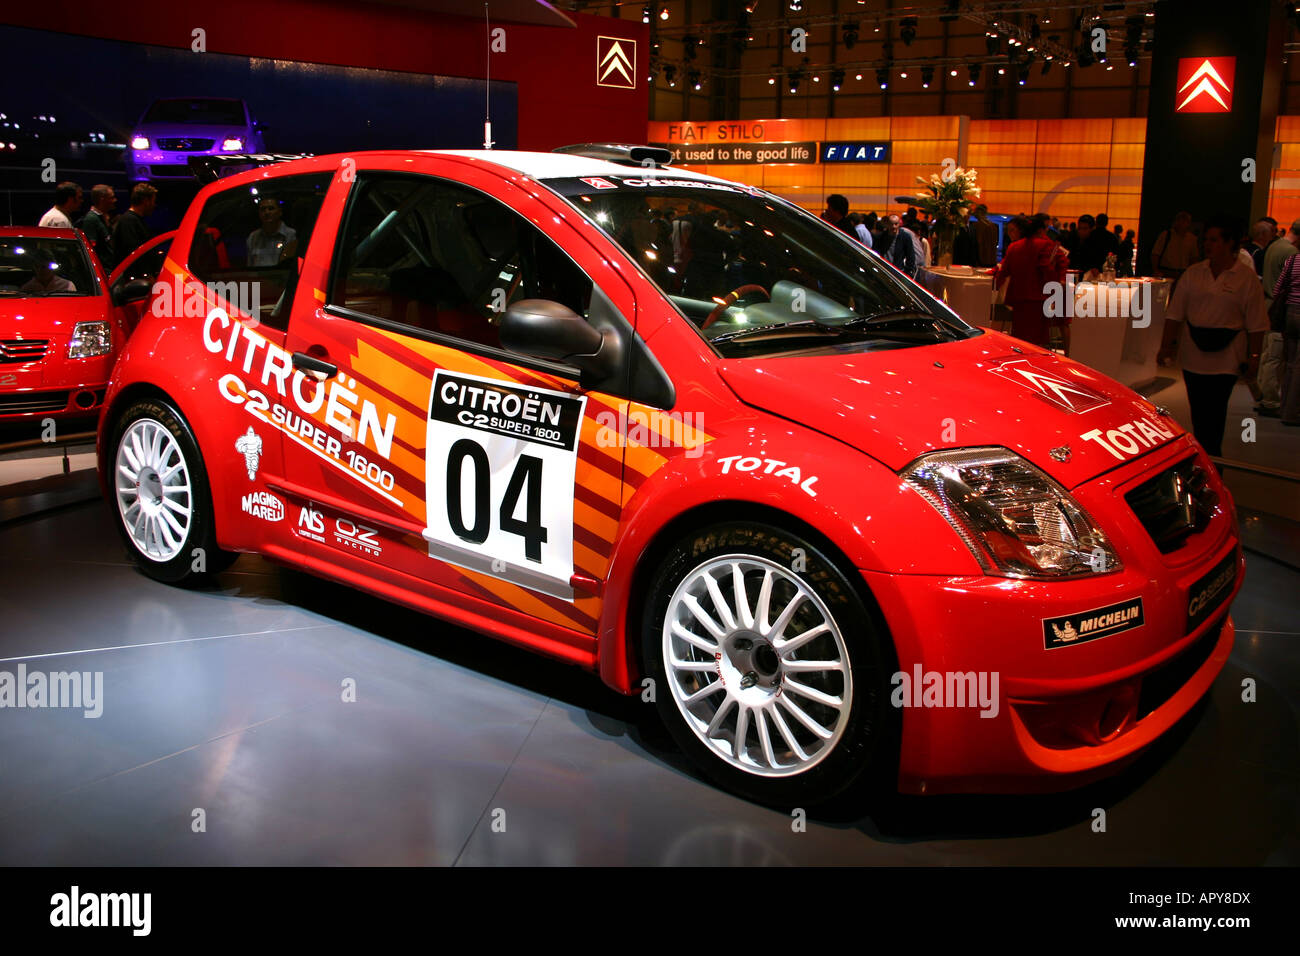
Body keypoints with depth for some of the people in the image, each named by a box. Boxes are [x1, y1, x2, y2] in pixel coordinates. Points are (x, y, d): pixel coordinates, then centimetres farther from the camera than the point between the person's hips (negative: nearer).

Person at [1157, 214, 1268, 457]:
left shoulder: (1247, 278, -4)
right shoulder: (1193, 273, 5)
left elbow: (1257, 324, -3)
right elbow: (1175, 313, 7)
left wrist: (1253, 357, -7)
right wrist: (1166, 345, 2)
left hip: (1226, 359, -4)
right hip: (1193, 355, 4)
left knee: (1214, 414, -5)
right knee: (1198, 411, 10)